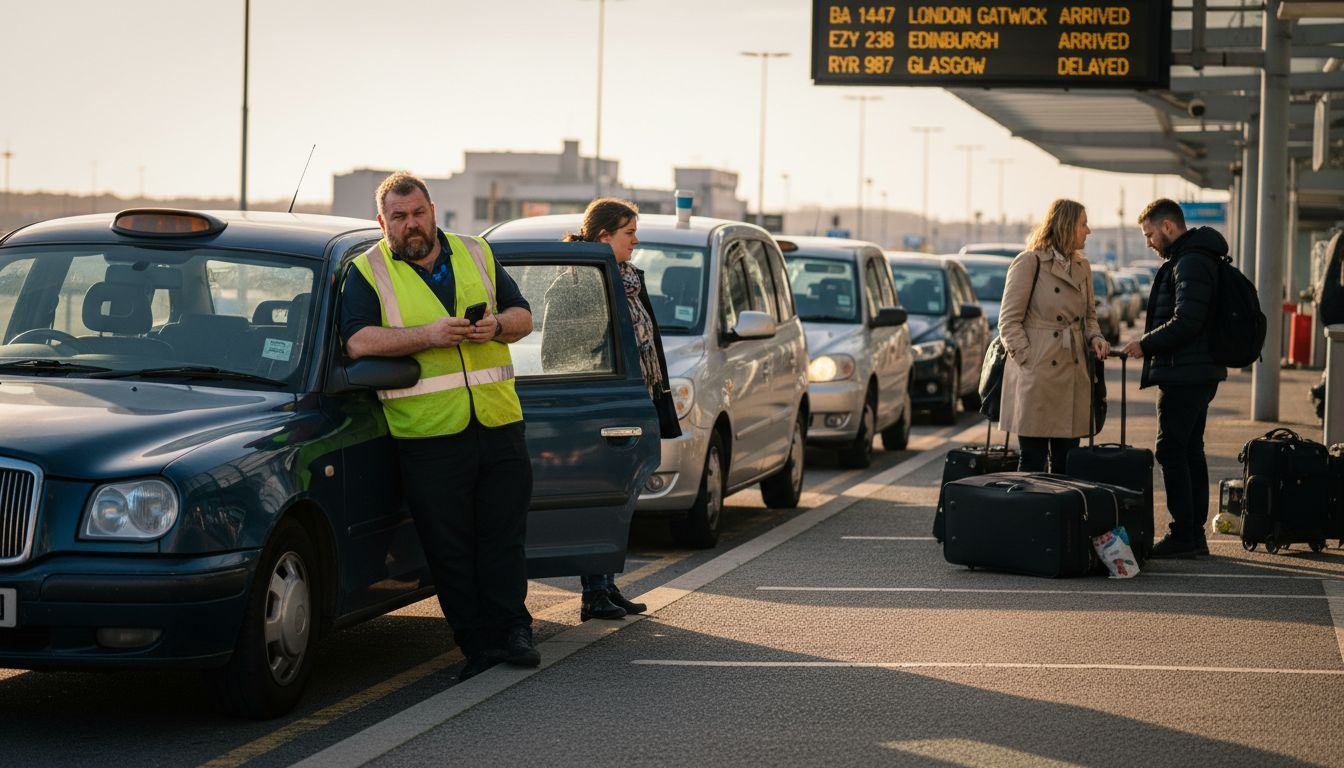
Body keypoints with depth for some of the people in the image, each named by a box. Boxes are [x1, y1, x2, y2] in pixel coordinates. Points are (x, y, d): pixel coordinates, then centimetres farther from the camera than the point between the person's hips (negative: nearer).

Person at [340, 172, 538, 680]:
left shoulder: (475, 255, 14)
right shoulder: (368, 272, 2)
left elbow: (522, 315, 17)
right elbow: (358, 341, -11)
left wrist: (497, 325, -7)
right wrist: (429, 336, -18)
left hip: (498, 424, 3)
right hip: (427, 434, -3)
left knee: (503, 535, 5)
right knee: (449, 548, 0)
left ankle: (509, 629, 16)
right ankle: (478, 645, 9)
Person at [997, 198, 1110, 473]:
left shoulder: (1082, 267, 16)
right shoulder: (1029, 263, -5)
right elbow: (1009, 321, -6)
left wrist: (1095, 338, 4)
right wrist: (1029, 361, -13)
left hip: (1073, 379, 6)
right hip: (1037, 378, -6)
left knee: (1066, 463, 6)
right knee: (1033, 463, -4)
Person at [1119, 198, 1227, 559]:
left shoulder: (1190, 263, -16)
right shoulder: (1195, 259, 19)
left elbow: (1186, 322, -24)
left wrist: (1146, 344, -14)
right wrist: (1151, 344, 15)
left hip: (1185, 373, -11)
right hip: (1200, 372, 11)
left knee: (1172, 450, -9)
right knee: (1191, 450, 12)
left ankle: (1182, 536, -9)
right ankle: (1195, 534, 16)